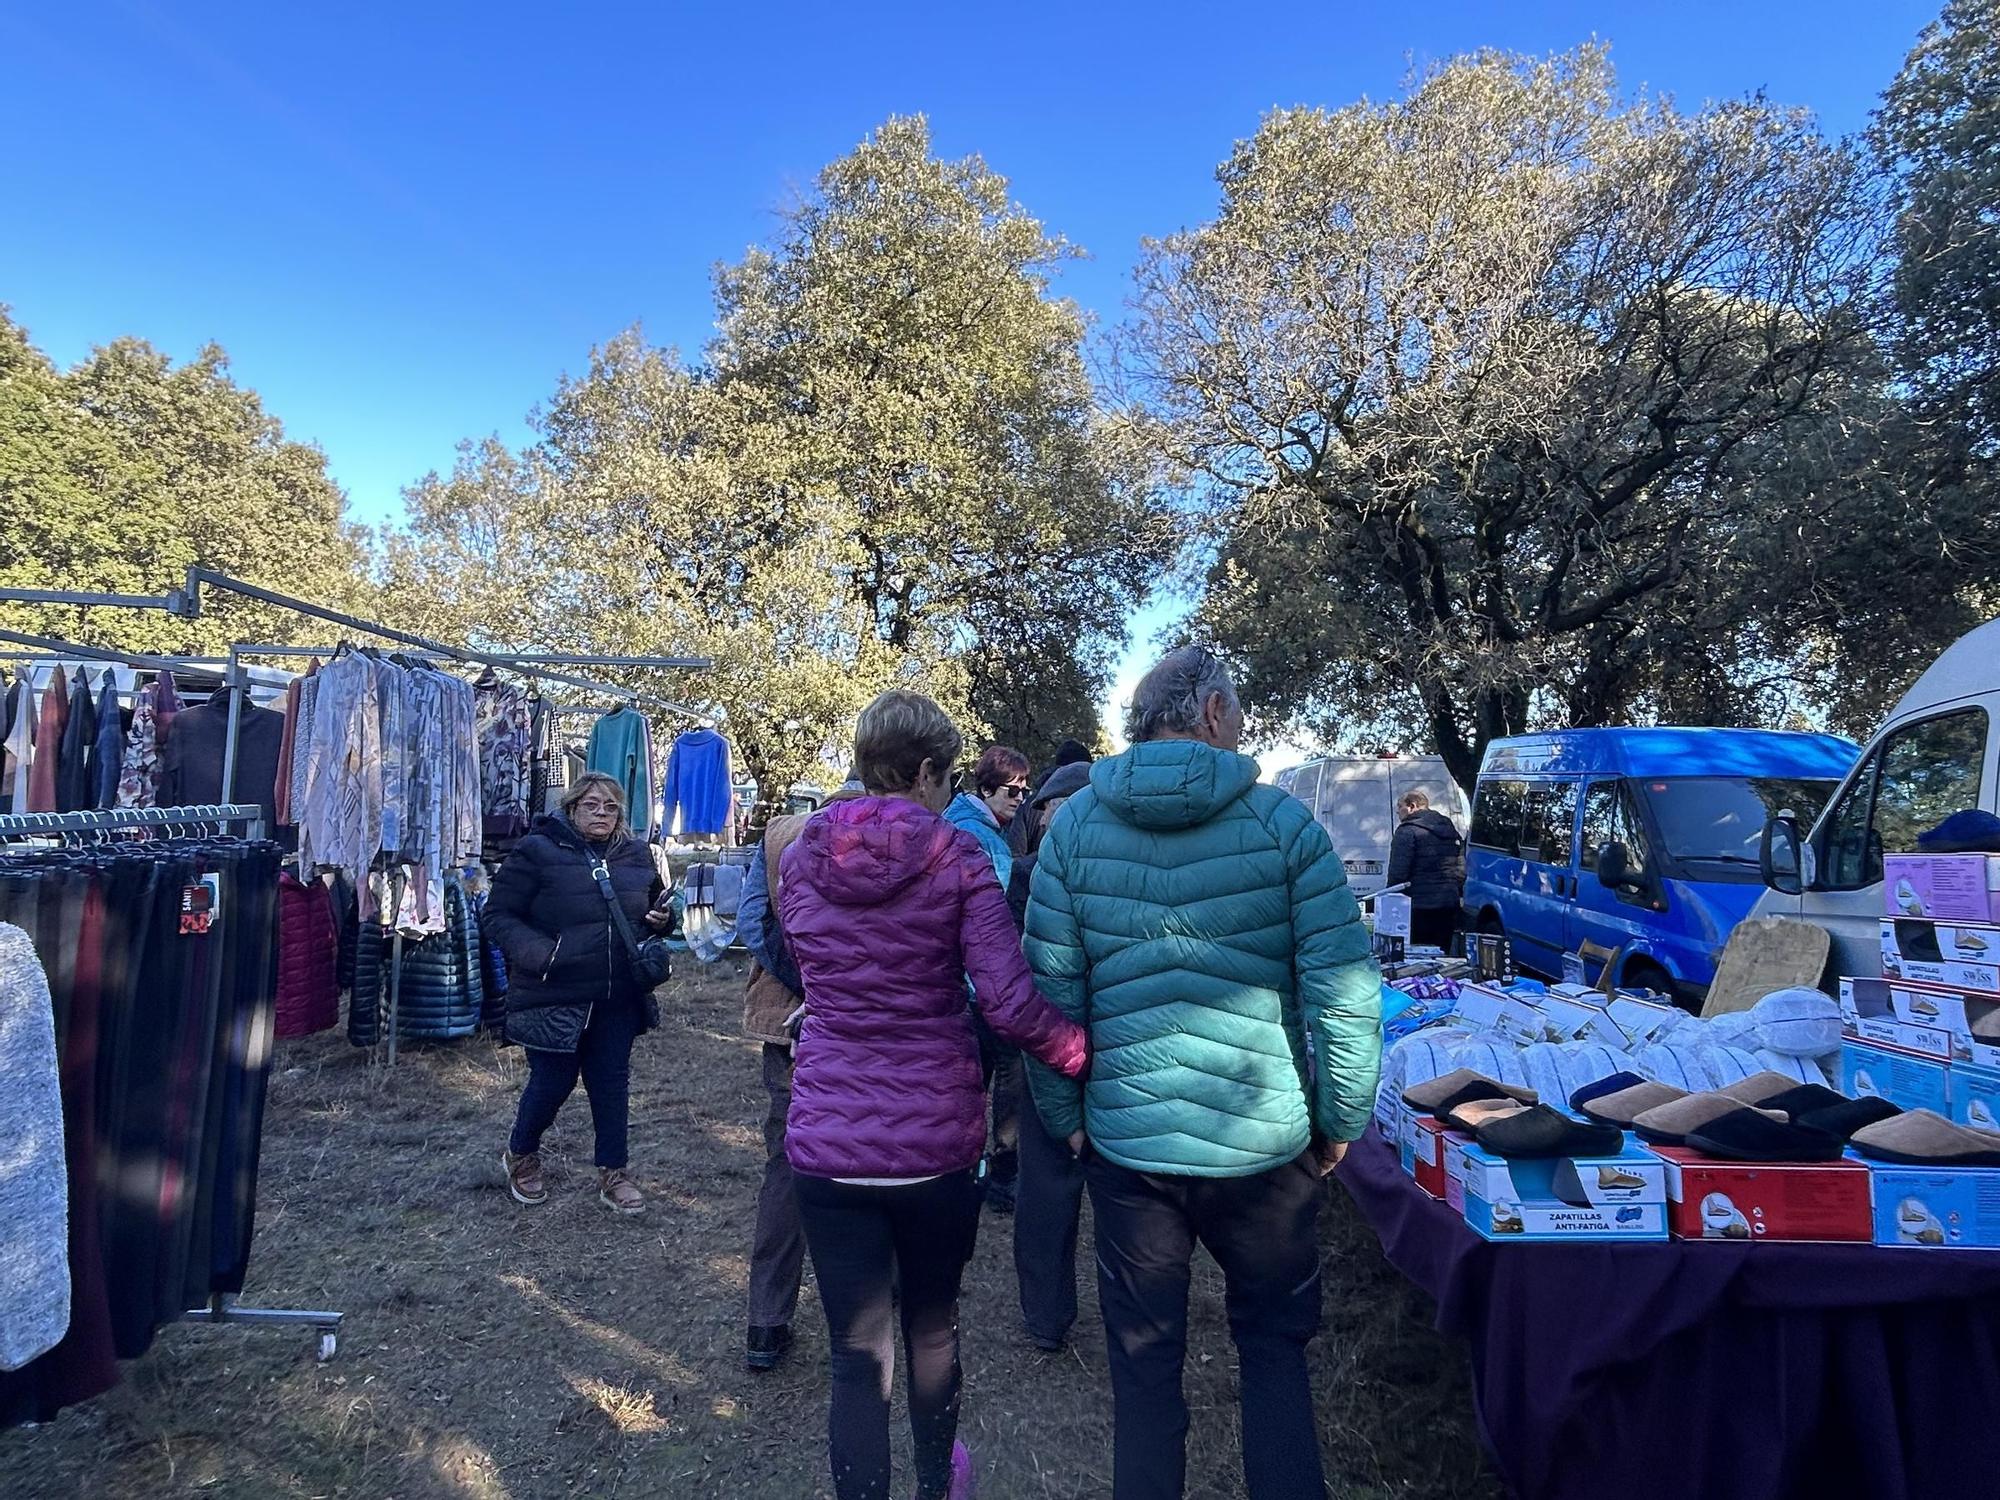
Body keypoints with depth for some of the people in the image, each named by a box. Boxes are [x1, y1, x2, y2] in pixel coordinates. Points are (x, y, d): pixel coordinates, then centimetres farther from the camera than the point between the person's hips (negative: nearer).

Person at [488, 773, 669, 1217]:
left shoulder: (636, 856, 7)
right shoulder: (536, 852, -8)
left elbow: (651, 910, 22)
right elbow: (499, 915, -7)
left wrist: (660, 920, -2)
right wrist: (539, 953, -22)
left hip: (618, 999, 4)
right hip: (554, 995, -4)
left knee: (612, 1082, 11)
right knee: (552, 1081, 7)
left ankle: (613, 1173, 25)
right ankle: (520, 1156, 36)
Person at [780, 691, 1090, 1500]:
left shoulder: (801, 856, 0)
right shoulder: (957, 857, -11)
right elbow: (1011, 1004, -19)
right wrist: (1091, 1059, -6)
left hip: (827, 1139, 1)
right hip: (936, 1138, -1)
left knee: (858, 1355, 10)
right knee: (932, 1323, 25)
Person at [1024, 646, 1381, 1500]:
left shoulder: (1075, 825, -4)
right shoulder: (1281, 822, -8)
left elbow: (1051, 992, -3)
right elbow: (1345, 992, -10)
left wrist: (1063, 1117, 8)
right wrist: (1341, 1121, 2)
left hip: (1125, 1141, 1)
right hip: (1264, 1142, -1)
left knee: (1143, 1362, 18)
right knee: (1275, 1350, 22)